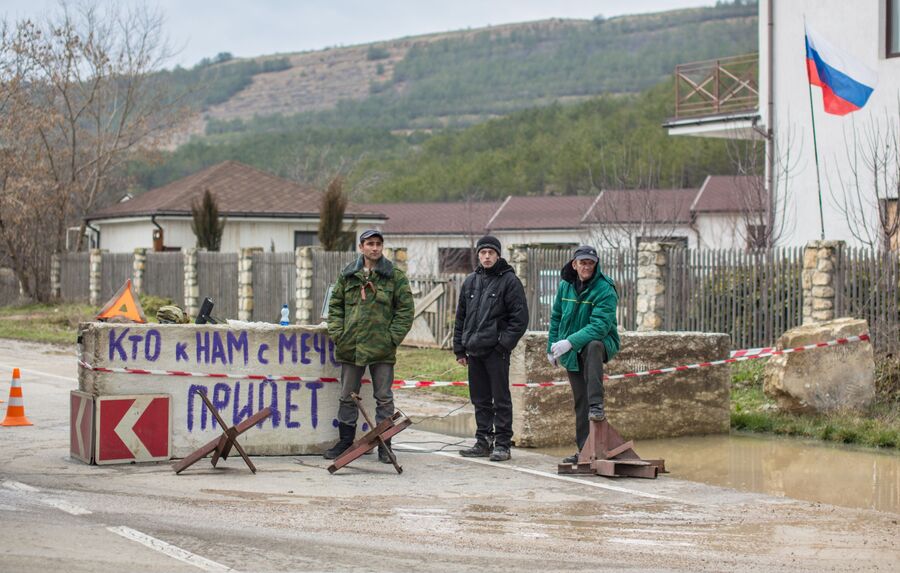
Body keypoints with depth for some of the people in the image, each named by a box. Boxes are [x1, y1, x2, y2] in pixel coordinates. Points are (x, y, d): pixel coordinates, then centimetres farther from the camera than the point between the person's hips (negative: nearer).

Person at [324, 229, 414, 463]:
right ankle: (345, 441, 21)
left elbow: (405, 310, -2)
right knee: (348, 397, 11)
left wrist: (393, 337, -10)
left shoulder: (395, 276, 0)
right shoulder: (347, 275, 8)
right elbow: (335, 305, 12)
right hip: (350, 347, 3)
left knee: (384, 398, 3)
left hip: (381, 349, -3)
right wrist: (337, 333, 0)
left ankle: (384, 445, 10)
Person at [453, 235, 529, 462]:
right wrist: (459, 348, 12)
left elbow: (520, 318, -8)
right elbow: (461, 317, 19)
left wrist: (504, 344, -14)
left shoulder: (509, 281, -4)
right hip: (474, 350, 6)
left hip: (496, 351, -6)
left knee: (501, 399, -2)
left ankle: (502, 444, 2)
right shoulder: (470, 282, 14)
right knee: (480, 399, 11)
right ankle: (483, 441, 18)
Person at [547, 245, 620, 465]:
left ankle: (597, 405, -42)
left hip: (601, 342, -5)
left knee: (592, 346, -41)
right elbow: (556, 318, 15)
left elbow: (600, 325, -28)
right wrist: (552, 347, 12)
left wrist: (570, 341, -37)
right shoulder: (565, 286, 3)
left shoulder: (605, 290, -17)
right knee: (580, 402, 5)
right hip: (572, 354, 5)